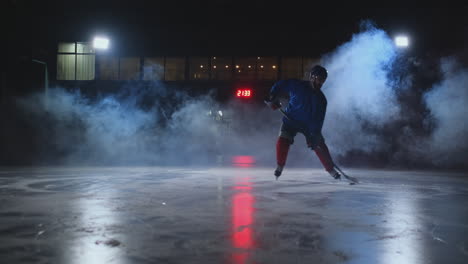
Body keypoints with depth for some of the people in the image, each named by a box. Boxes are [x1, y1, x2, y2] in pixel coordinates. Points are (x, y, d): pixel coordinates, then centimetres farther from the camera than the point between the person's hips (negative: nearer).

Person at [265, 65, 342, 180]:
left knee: (319, 145, -5)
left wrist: (315, 134, -25)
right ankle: (280, 166, 2)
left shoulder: (321, 99, -9)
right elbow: (280, 86, -4)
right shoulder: (296, 85, -15)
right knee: (283, 141, -21)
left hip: (309, 124, 2)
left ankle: (331, 169, 12)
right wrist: (273, 98, -17)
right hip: (291, 120, -2)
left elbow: (318, 120, -14)